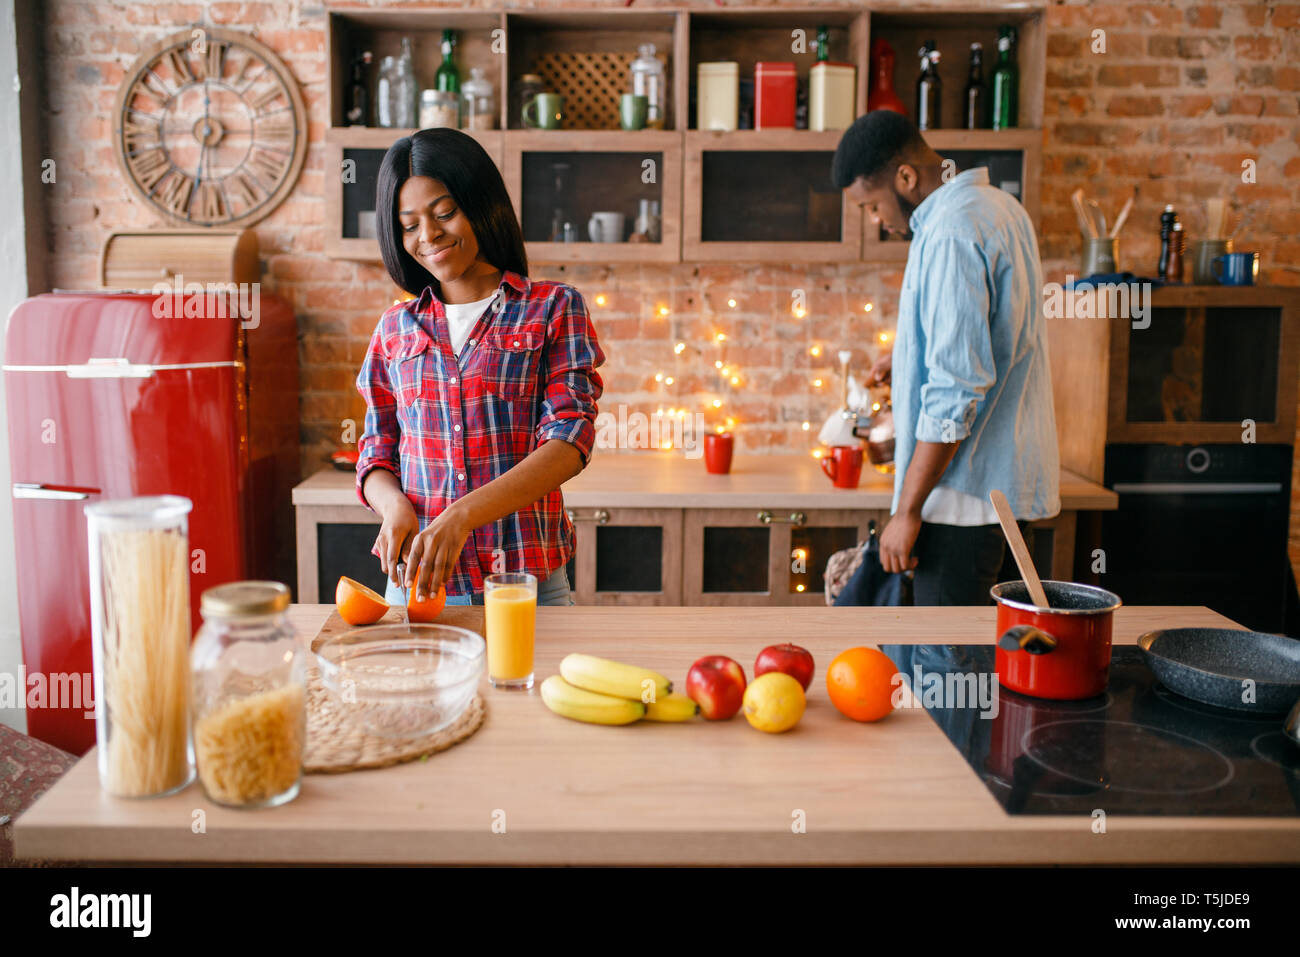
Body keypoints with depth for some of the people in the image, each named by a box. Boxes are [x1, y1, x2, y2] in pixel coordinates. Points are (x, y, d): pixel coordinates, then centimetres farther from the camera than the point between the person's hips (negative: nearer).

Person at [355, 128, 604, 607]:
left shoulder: (554, 310, 0)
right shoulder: (396, 328, 10)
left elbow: (570, 440, -12)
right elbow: (376, 456, 13)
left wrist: (461, 516, -24)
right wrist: (395, 507, -11)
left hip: (528, 584, -2)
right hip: (416, 582, 3)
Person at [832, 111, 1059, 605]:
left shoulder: (949, 235, -19)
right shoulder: (999, 205, 13)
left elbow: (956, 388, -24)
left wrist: (908, 510, -21)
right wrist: (911, 354, 22)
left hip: (966, 488, -10)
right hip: (1010, 478, 10)